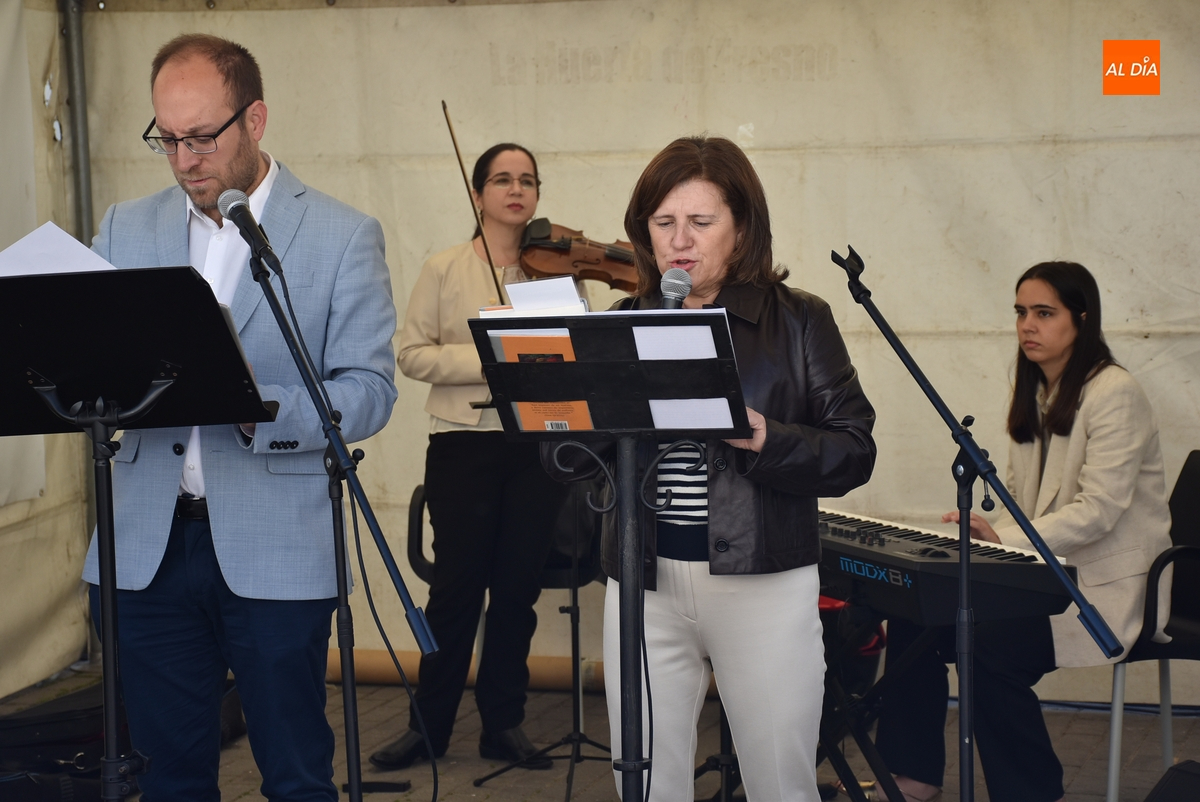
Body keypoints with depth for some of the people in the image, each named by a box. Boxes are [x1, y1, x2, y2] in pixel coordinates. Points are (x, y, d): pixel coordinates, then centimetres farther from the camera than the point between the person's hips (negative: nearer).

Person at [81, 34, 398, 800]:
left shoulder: (344, 236, -1)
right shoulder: (126, 229, 11)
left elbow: (369, 390, -6)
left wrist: (259, 412, -23)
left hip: (276, 554, -3)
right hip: (148, 546, 3)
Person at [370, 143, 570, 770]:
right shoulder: (444, 271, 3)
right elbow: (412, 354, -4)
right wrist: (485, 360, -17)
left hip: (538, 443, 2)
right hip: (464, 443, -2)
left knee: (518, 587, 7)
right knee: (457, 584, 1)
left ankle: (503, 723, 18)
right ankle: (429, 724, 14)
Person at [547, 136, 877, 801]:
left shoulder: (799, 322, 3)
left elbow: (854, 452, -4)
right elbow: (561, 460, 6)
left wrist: (765, 439, -21)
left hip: (763, 581, -2)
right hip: (644, 583, 3)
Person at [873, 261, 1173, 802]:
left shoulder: (1114, 394, -13)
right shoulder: (1033, 394, 14)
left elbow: (1097, 512, -21)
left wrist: (1004, 538, -28)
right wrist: (980, 531, -5)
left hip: (1105, 588, -8)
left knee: (993, 647, -30)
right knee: (913, 614, -10)